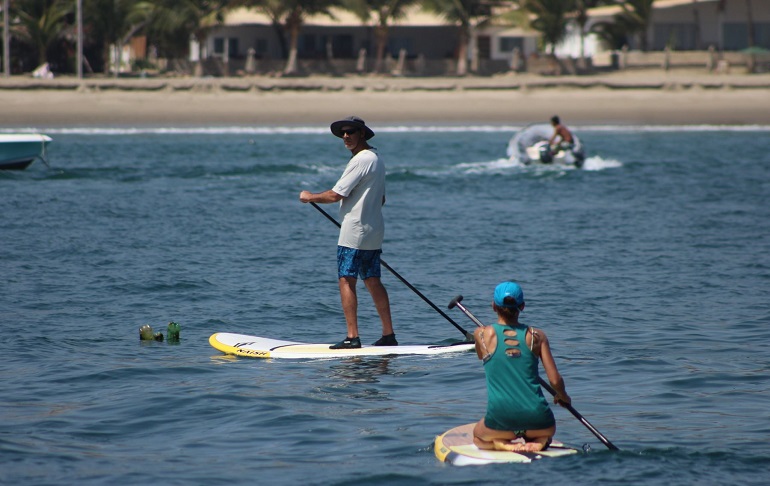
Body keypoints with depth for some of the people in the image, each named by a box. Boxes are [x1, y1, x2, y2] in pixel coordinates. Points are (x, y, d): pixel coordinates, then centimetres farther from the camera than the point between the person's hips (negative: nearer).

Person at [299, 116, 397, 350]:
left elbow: (335, 195, -17)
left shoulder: (361, 160, -16)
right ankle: (388, 334, 9)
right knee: (373, 281, 11)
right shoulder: (376, 159, 16)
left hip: (355, 232, -9)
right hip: (374, 232, 9)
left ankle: (352, 337, -11)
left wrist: (310, 197, -2)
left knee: (346, 280, -7)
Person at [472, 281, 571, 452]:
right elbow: (555, 380, -2)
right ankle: (538, 443, 1)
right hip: (535, 417, 1)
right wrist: (563, 397, 21)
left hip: (500, 418, -1)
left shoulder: (483, 334, -3)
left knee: (478, 437, 34)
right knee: (547, 433, 38)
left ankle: (504, 444, 1)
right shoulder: (537, 336, -1)